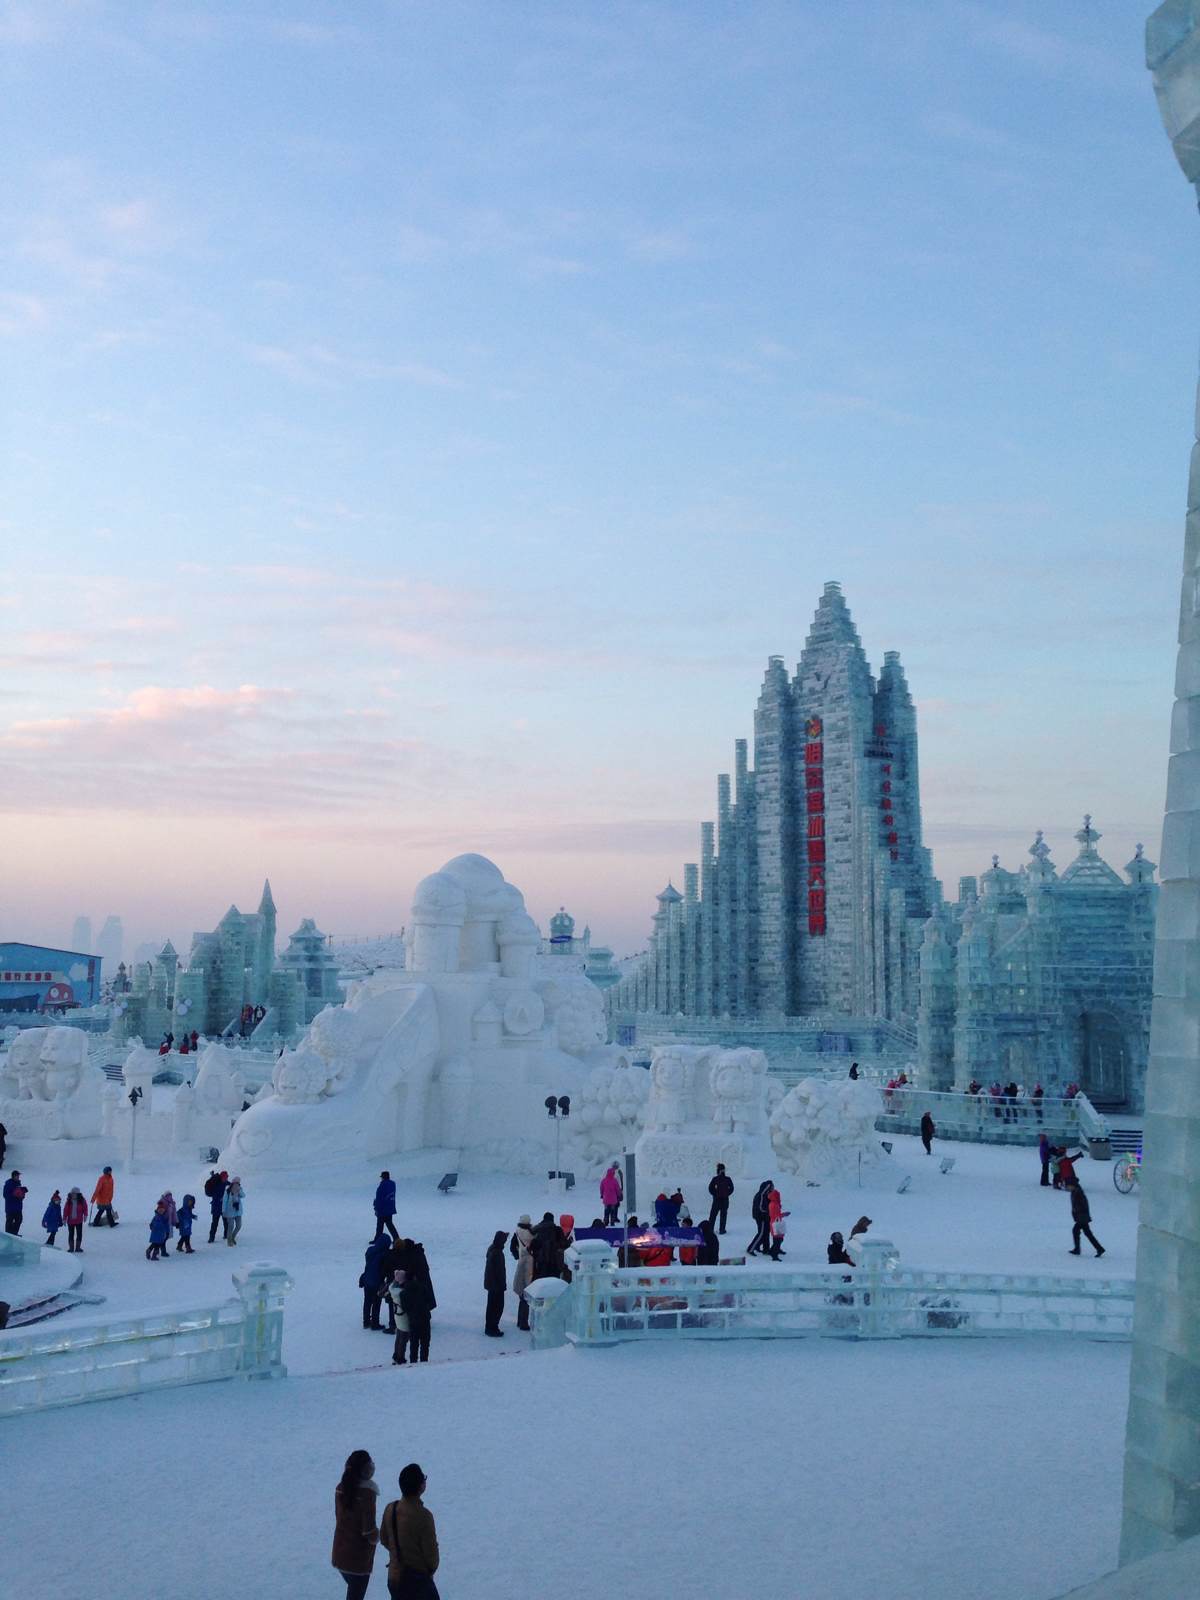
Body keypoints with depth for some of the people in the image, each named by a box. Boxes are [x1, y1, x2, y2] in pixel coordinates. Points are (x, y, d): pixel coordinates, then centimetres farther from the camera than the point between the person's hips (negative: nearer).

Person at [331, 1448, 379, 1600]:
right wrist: (375, 1536, 0)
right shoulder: (366, 1492, -24)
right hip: (359, 1556, -7)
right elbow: (369, 1529, -21)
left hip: (340, 1552, 7)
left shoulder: (341, 1488, -3)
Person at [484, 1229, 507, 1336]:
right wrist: (503, 1284, -14)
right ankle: (492, 1329, 4)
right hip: (497, 1284, -10)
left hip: (490, 1283, 10)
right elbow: (500, 1271, -22)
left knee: (492, 1306, 19)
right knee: (498, 1306, -1)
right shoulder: (497, 1253, -25)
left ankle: (490, 1327, 28)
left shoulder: (491, 1249, 5)